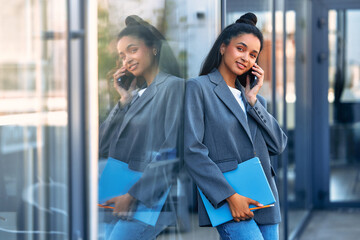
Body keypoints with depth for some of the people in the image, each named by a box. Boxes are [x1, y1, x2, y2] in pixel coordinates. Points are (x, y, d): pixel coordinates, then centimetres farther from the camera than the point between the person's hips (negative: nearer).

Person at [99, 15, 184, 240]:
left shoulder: (173, 87, -3)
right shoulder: (136, 95, 20)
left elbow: (173, 151, -13)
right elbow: (103, 147, 13)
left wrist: (133, 195, -16)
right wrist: (124, 101, 5)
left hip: (149, 199, -7)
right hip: (118, 200, 7)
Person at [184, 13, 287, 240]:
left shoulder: (253, 97, 19)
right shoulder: (199, 88, 0)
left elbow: (278, 145, 9)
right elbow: (192, 151, -10)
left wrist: (253, 101, 3)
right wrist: (230, 196, -16)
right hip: (227, 201, -6)